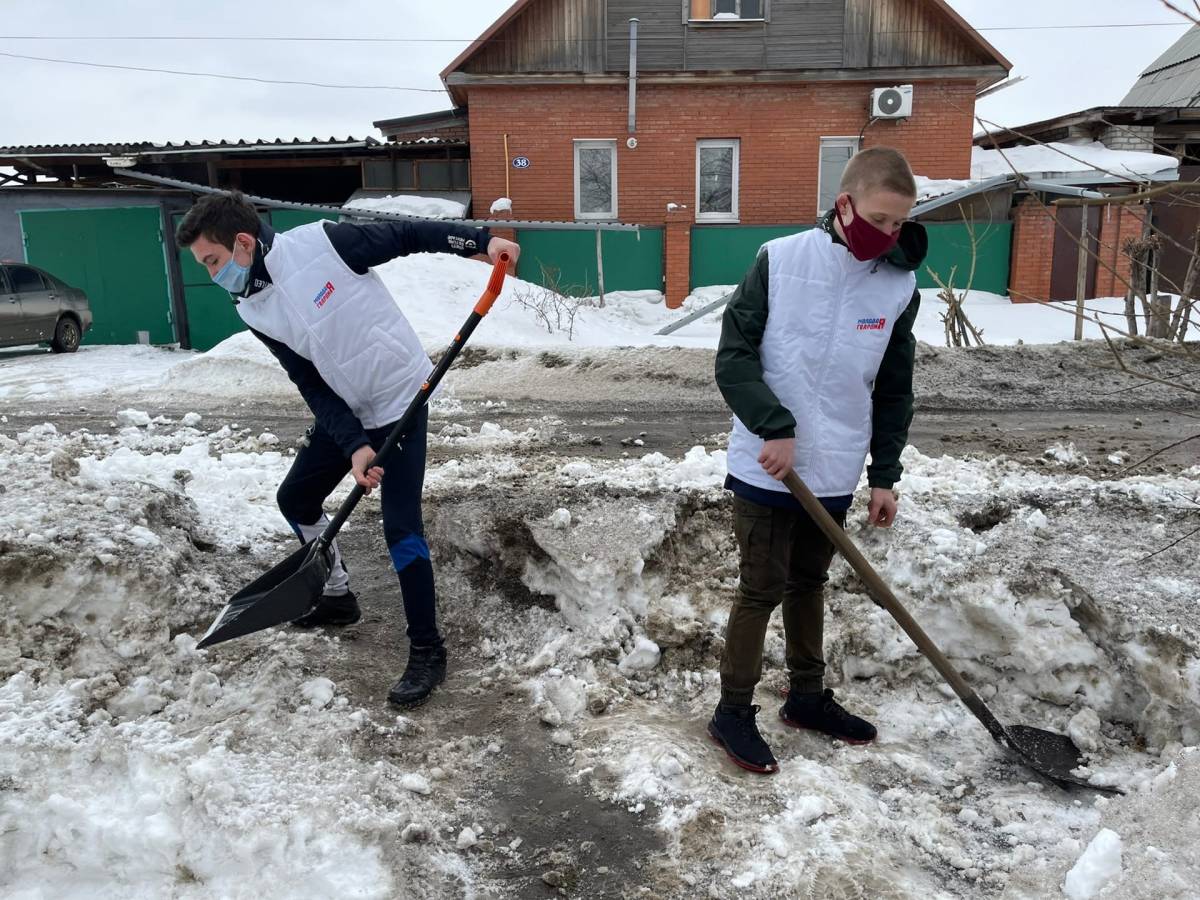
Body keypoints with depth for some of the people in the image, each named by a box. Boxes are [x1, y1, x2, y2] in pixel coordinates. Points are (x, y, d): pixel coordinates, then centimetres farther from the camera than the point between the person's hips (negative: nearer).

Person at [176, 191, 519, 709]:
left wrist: (481, 241, -21)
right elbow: (311, 385, -6)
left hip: (399, 399, -7)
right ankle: (338, 597, 39)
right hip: (344, 412, 7)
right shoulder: (254, 312, -2)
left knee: (401, 527, -12)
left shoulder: (320, 242, -19)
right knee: (295, 498, 16)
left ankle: (427, 651, 2)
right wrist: (354, 445, -17)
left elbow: (406, 237, -12)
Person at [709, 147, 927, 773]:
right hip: (766, 468, -4)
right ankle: (733, 711, 18)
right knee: (763, 588, 2)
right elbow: (733, 356, -10)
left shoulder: (899, 286, 1)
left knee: (809, 583, 18)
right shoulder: (780, 260, -10)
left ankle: (807, 697, 35)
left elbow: (893, 391, 9)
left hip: (834, 473, 4)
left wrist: (885, 475, 9)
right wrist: (775, 427, -19)